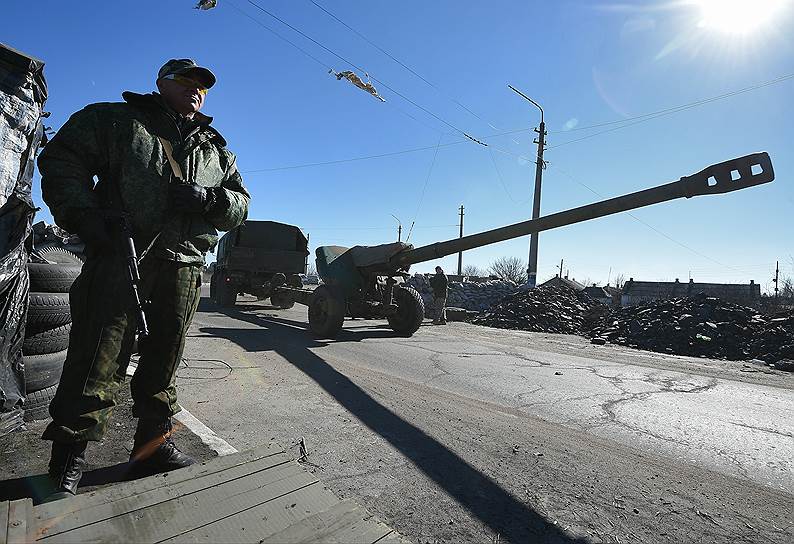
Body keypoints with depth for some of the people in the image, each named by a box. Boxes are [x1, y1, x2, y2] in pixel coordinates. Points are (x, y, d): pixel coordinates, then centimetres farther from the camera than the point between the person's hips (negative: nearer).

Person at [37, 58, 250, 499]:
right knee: (100, 352, -4)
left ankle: (153, 444, 21)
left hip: (183, 266, 4)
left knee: (164, 358, 9)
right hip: (119, 252, -3)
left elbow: (240, 205, 15)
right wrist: (81, 214, -8)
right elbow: (61, 158, 7)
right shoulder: (119, 120, 13)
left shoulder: (215, 150, 21)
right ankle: (70, 450, 12)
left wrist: (210, 198, -8)